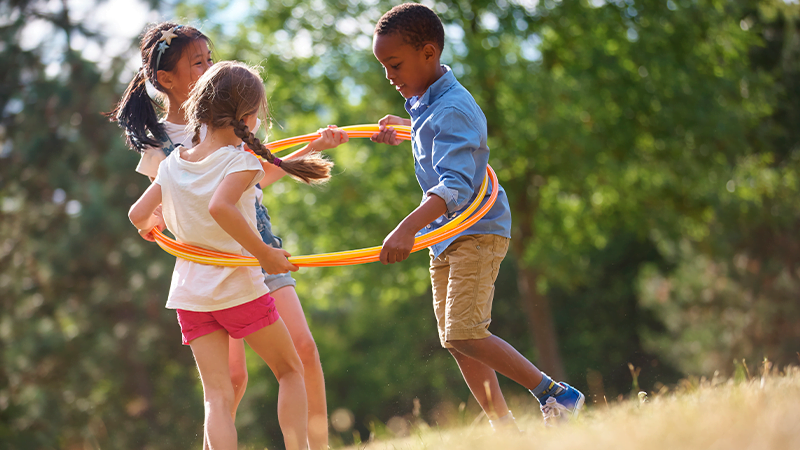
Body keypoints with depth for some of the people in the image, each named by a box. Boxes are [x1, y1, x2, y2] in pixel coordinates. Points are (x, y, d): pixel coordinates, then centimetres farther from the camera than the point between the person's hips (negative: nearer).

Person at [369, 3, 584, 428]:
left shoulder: (452, 111, -23)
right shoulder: (423, 101, 8)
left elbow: (456, 185, -37)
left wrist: (409, 227, -50)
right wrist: (399, 125, 23)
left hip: (476, 232, -10)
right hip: (444, 237, 10)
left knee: (464, 334, -19)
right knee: (454, 339, 7)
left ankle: (554, 394, -8)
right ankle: (503, 428, 11)